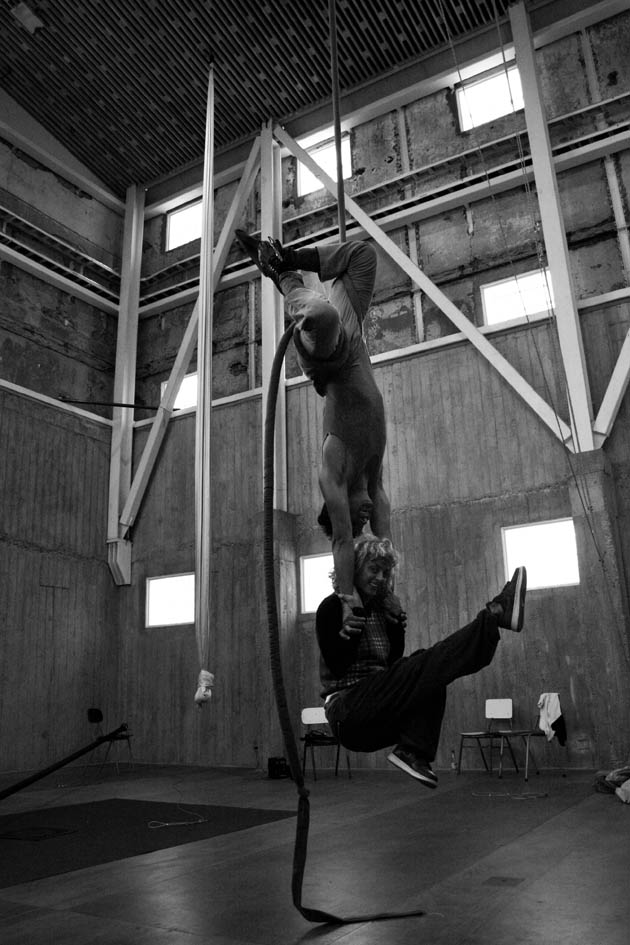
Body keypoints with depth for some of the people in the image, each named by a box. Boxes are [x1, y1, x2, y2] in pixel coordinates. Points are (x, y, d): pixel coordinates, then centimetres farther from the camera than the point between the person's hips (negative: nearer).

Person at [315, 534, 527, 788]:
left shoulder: (382, 610, 14)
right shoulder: (332, 608, -6)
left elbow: (393, 663, 14)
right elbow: (336, 667, -12)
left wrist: (397, 629, 1)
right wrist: (345, 635, -28)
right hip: (348, 713, -7)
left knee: (430, 677, -18)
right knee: (423, 666, -25)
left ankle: (412, 750, -28)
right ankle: (495, 613, -26)